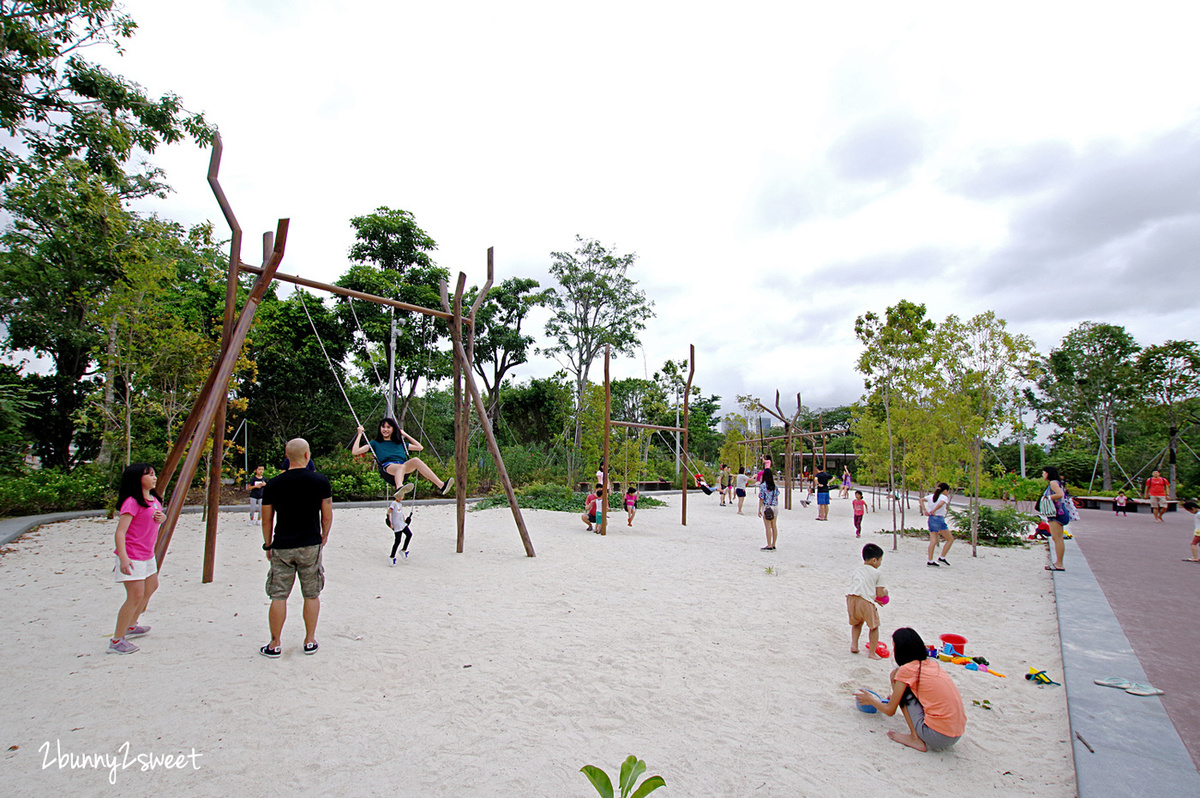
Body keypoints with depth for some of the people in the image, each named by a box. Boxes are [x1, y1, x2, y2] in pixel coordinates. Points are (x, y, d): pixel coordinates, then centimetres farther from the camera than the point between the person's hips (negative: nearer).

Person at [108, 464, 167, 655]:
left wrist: (162, 517, -1)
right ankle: (116, 641, 0)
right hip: (132, 557, -10)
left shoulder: (153, 499, 7)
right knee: (135, 597, -10)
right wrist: (123, 558, -33)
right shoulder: (132, 502, -19)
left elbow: (161, 516, 24)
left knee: (151, 587, 23)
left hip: (147, 555, 10)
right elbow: (120, 532, -24)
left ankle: (131, 626, 41)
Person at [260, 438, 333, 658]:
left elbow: (267, 520, 4)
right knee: (312, 595, 12)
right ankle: (310, 641, 20)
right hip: (311, 545, 0)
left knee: (279, 597, 9)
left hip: (281, 547, 1)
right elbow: (327, 516, -2)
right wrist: (324, 538, 15)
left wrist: (268, 545, 17)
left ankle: (275, 645, 17)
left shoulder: (273, 485, -4)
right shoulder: (320, 481, -7)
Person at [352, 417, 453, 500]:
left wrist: (405, 435, 37)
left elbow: (420, 448, 36)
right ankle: (399, 488, -76)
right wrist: (360, 434, 20)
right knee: (401, 467, -40)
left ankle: (441, 485, -49)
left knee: (415, 460, -32)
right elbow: (355, 452, 17)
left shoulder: (400, 443, 35)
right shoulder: (375, 443, 28)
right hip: (387, 467, -2)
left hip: (404, 467, 3)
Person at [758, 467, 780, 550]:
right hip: (775, 507, 6)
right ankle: (773, 545, 17)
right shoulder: (775, 486, 4)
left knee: (768, 527, -1)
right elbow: (777, 498, 9)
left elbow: (761, 499, -10)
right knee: (774, 526, 10)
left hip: (766, 507, -6)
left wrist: (759, 510, -5)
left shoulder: (762, 486, -12)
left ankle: (769, 546, 2)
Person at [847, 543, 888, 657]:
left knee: (856, 622, 30)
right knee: (874, 626, 15)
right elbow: (880, 594, 5)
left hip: (851, 598, 5)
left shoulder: (857, 570, 23)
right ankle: (872, 653, 14)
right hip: (865, 601, -5)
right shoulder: (876, 573, 7)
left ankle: (853, 645, 23)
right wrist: (885, 592, 29)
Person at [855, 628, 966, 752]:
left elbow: (890, 711, 0)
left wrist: (870, 700, 20)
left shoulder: (906, 670, -8)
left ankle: (916, 738, -2)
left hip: (937, 736, -8)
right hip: (957, 736, 8)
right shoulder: (932, 664, 11)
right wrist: (896, 697, 42)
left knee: (894, 675, 2)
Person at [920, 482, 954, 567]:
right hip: (939, 520, -7)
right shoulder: (944, 497, -7)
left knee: (933, 541, 7)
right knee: (950, 539, 8)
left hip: (931, 519, 7)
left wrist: (925, 510, 2)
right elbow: (940, 504, -27)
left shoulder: (931, 496, 13)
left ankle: (930, 560, 2)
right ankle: (942, 558, 5)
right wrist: (933, 511, -17)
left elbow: (921, 500, 8)